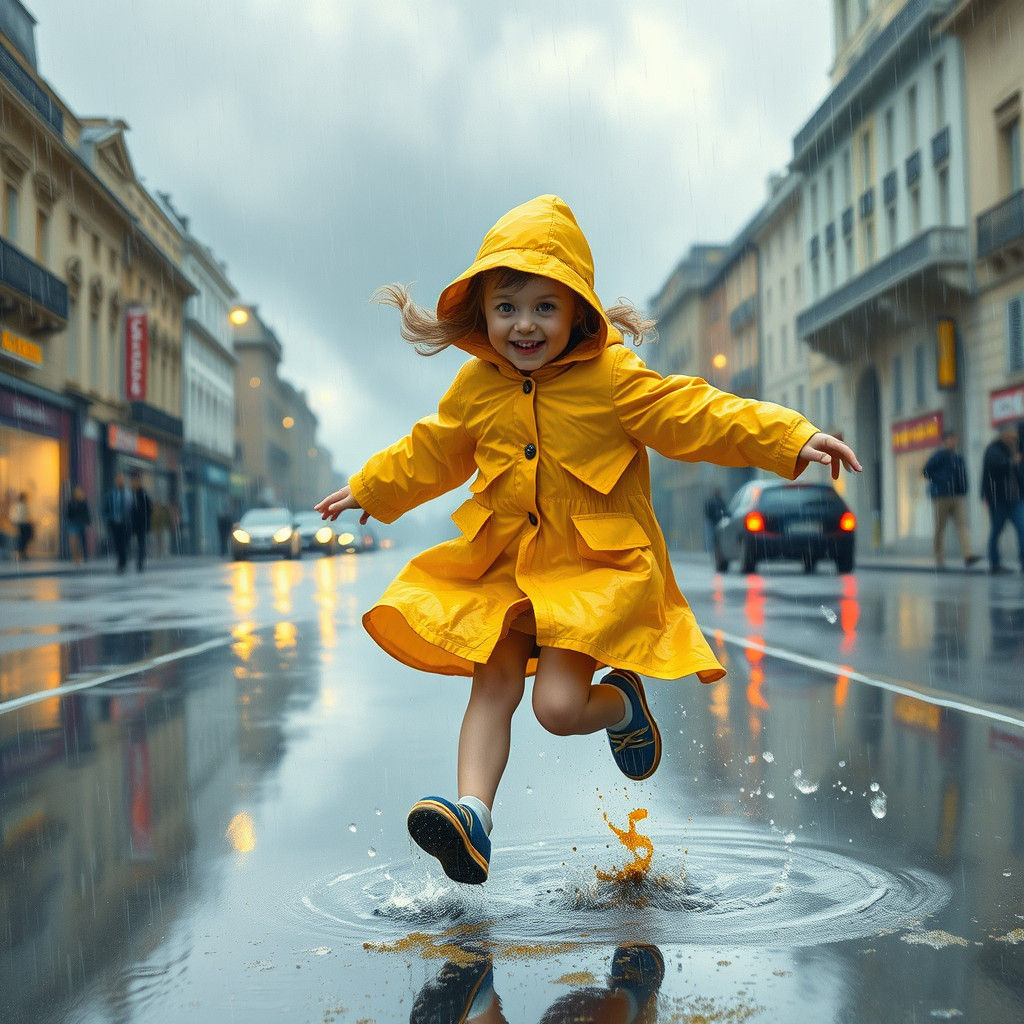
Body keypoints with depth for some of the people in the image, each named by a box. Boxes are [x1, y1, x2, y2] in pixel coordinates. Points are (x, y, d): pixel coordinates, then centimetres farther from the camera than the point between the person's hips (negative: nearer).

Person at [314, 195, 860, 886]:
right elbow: (431, 454, 22)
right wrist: (370, 490, 33)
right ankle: (473, 813, -6)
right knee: (492, 686, -5)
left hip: (599, 568, -5)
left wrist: (792, 439, -22)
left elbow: (694, 415, -14)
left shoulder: (612, 377, -10)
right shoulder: (475, 388, 5)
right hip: (504, 568, 5)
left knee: (558, 706, -14)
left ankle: (623, 704, 19)